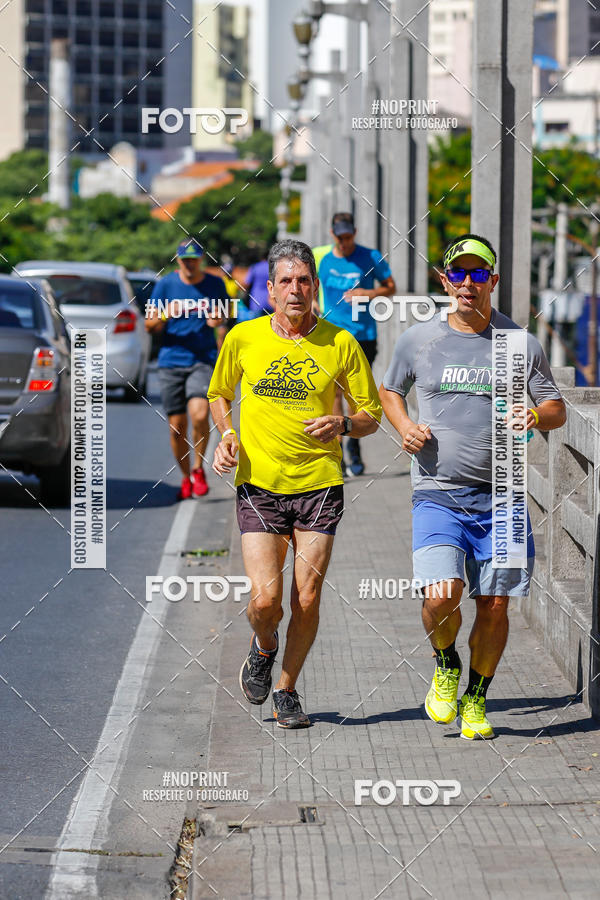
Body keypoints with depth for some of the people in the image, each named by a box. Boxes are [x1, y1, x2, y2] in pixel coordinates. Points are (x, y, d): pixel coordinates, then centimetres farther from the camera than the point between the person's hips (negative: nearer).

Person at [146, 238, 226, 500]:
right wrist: (165, 316, -17)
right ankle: (186, 478, 22)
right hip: (171, 361, 1)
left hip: (204, 360, -1)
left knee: (199, 414, -23)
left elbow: (224, 314, 18)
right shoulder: (165, 285, 2)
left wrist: (217, 320, -5)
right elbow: (150, 326, 4)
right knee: (176, 425, 2)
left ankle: (198, 469, -2)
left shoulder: (214, 284, 4)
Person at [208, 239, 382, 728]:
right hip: (259, 486, 0)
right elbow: (219, 394, 19)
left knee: (307, 601, -1)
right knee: (265, 600, -11)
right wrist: (227, 435, 1)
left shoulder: (342, 344, 0)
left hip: (320, 485, 0)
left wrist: (342, 425, -13)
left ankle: (287, 689, 22)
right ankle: (264, 647, 25)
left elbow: (371, 415, 8)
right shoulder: (243, 338, 2)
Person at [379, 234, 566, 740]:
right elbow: (390, 390, 21)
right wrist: (405, 427, 0)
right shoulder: (418, 339, 5)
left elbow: (557, 409, 10)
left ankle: (476, 698, 25)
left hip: (500, 495, 1)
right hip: (438, 493, -1)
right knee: (442, 595, -19)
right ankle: (446, 666, 14)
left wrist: (535, 417, -13)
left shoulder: (521, 343, 5)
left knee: (494, 604, 2)